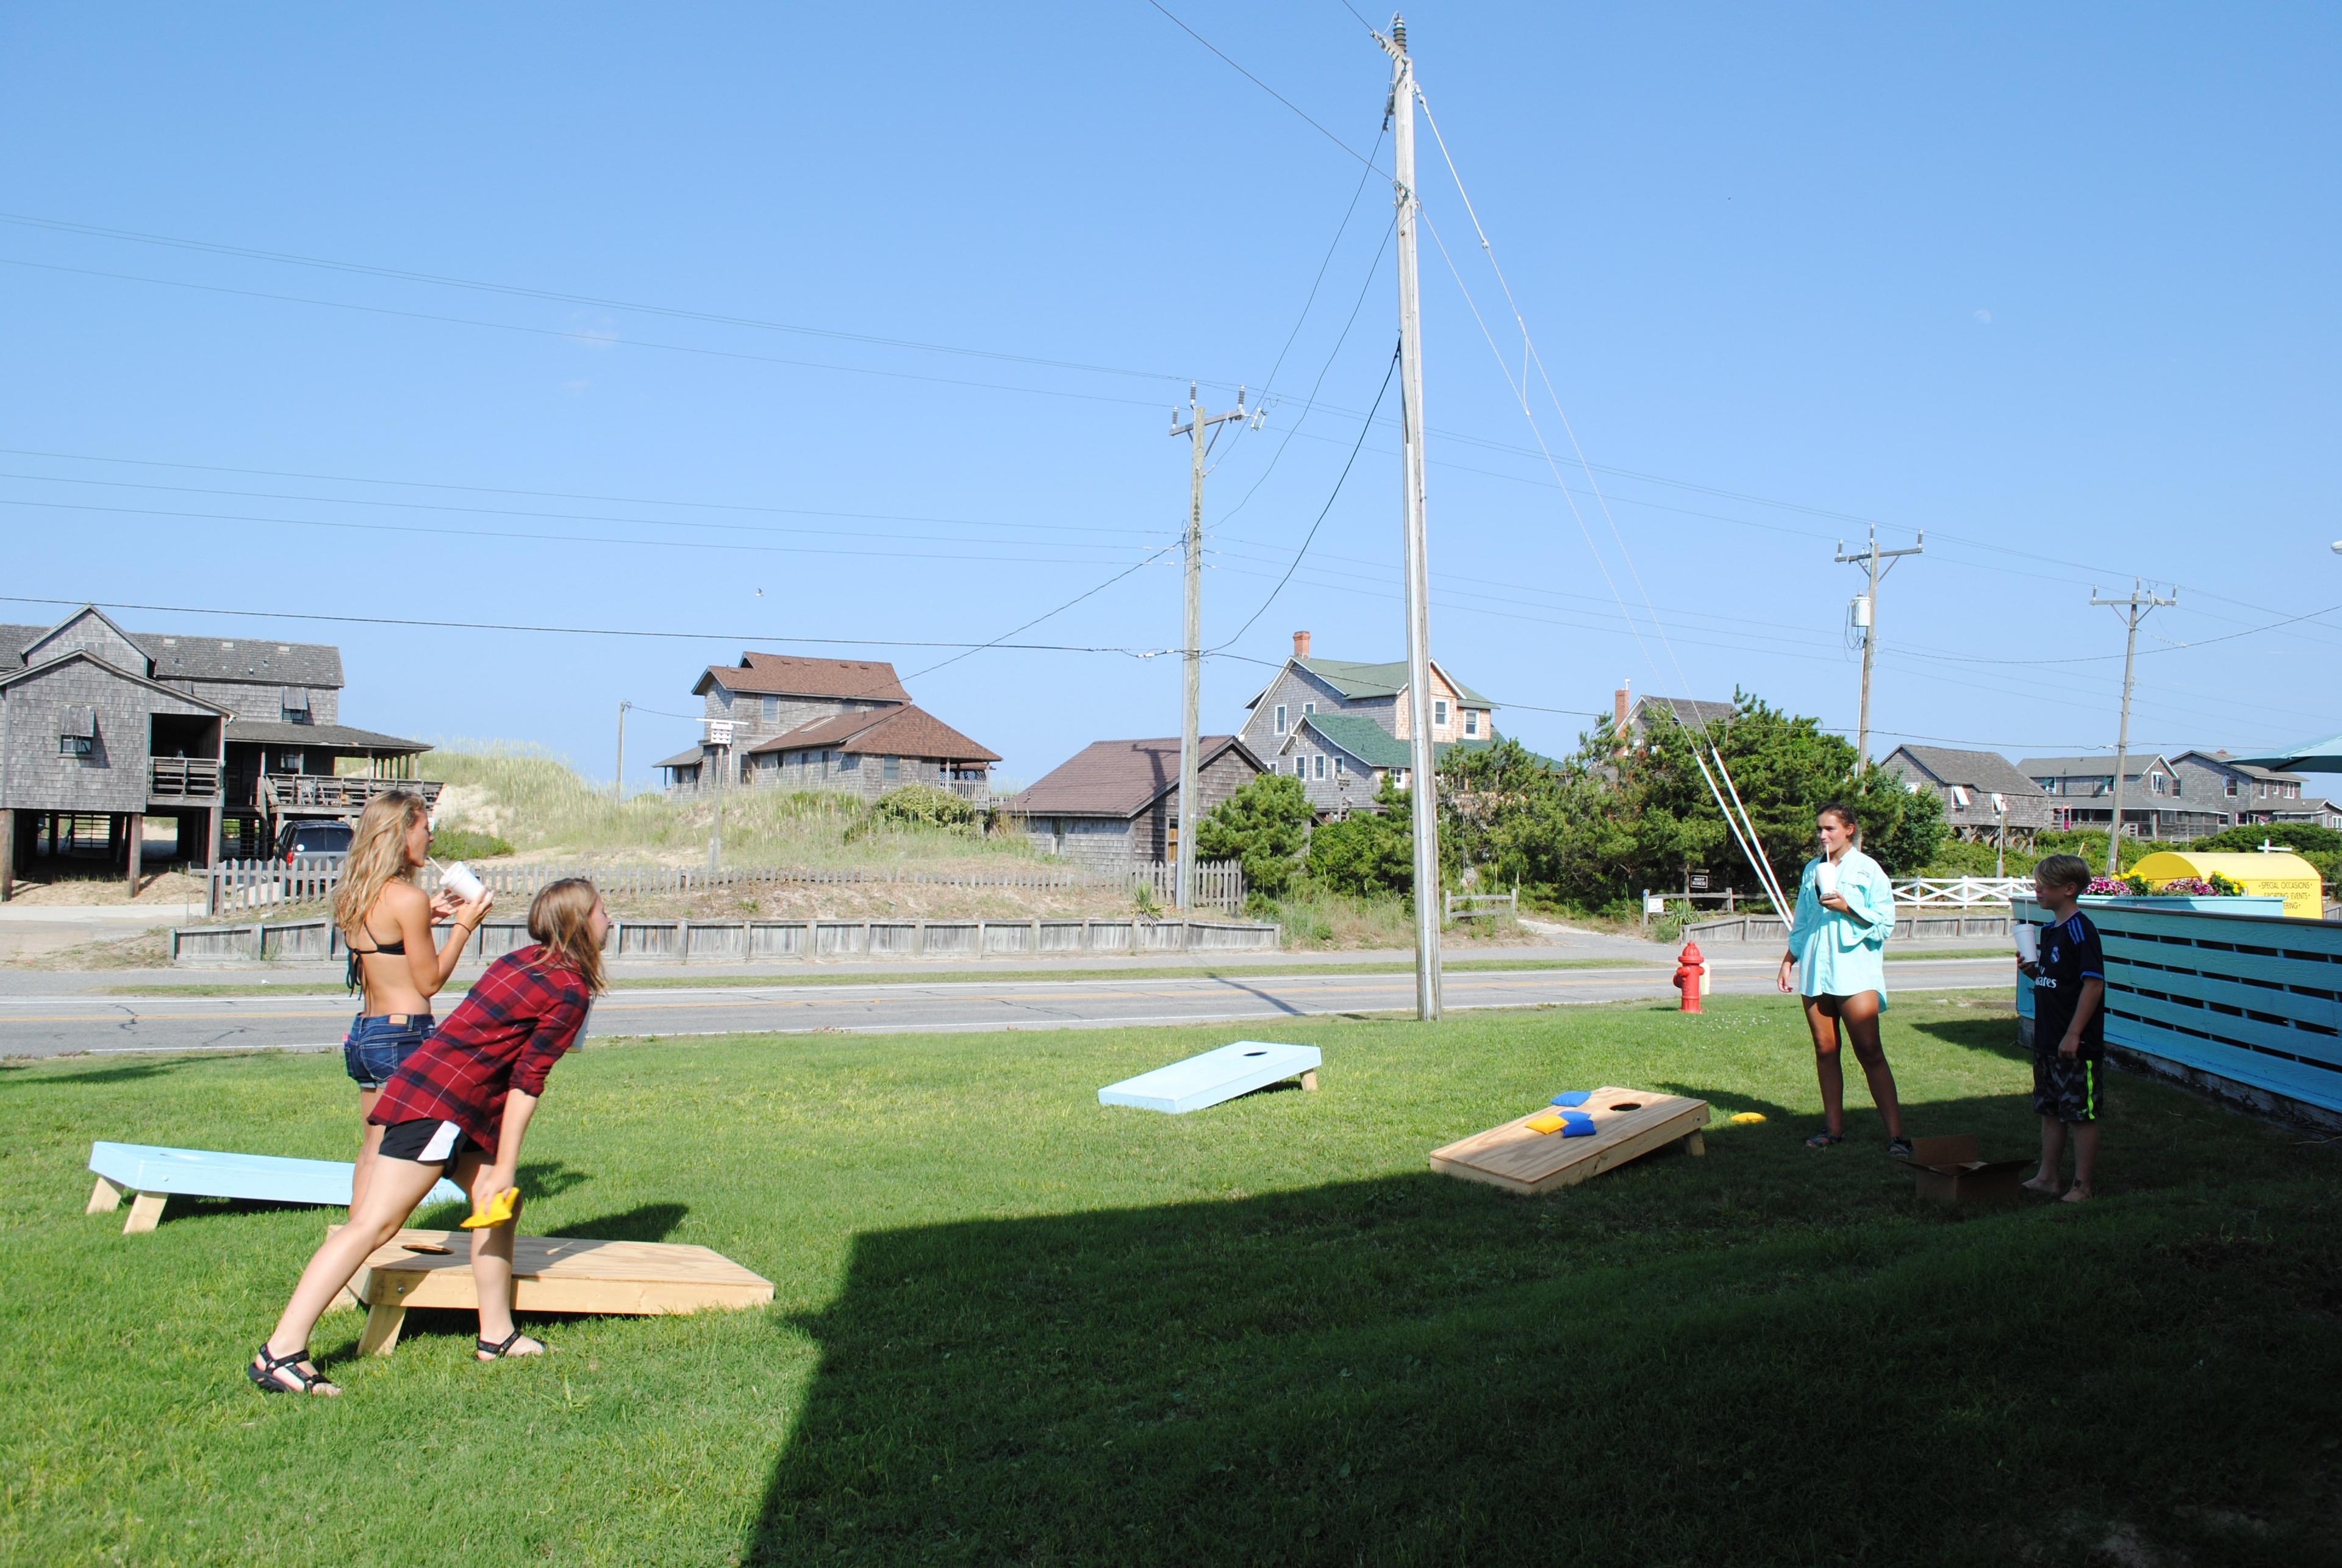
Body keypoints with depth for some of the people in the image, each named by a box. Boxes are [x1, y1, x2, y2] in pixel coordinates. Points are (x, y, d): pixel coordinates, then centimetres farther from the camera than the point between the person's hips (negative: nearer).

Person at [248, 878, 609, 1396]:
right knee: (375, 1223, -11)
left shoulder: (525, 962, 15)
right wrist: (504, 1170, -10)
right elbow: (527, 1082, -12)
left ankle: (496, 1335, 25)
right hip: (439, 1103, -10)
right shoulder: (571, 992, -10)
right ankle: (281, 1353, -12)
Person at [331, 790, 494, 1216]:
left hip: (363, 1033, 9)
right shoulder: (407, 898, -17)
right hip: (403, 1037, -9)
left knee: (371, 1153, 17)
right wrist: (464, 925, -3)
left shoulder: (354, 895, 8)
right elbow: (430, 980, -10)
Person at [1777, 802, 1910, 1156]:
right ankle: (1834, 1128, 13)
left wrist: (1847, 908, -16)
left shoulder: (1867, 870, 0)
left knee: (1869, 1052, -10)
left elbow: (1884, 921, -5)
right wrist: (1788, 961, 18)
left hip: (1855, 970, -5)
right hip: (1816, 969, 5)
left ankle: (1896, 1134, -9)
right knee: (1825, 1049, 6)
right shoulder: (1812, 869, 15)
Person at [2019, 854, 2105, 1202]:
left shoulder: (2081, 930, -15)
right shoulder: (2049, 929, 12)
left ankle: (2081, 1187, 8)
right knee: (2050, 1111, 16)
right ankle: (2046, 1177, 24)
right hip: (2047, 1041, 9)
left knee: (2081, 1114, 1)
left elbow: (2094, 983, -20)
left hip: (2076, 1046, -9)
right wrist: (2033, 970, 0)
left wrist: (2074, 1034, -22)